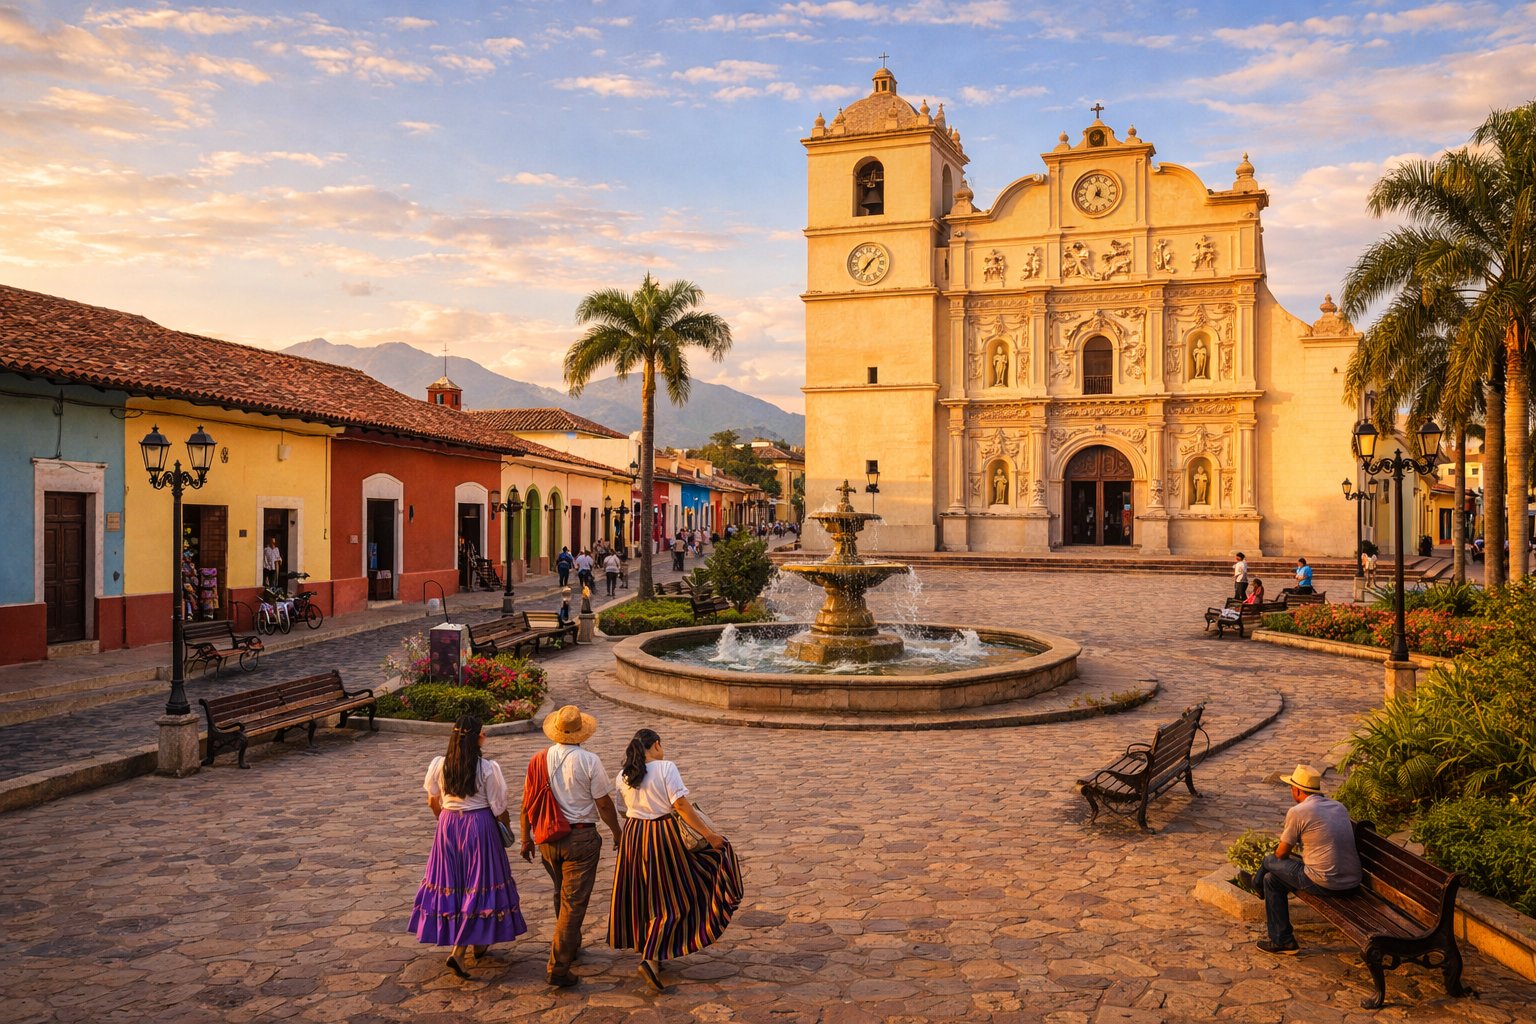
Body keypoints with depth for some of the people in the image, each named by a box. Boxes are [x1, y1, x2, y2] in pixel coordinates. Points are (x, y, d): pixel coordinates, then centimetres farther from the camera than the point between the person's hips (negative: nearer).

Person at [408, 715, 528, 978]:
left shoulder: (438, 764, -5)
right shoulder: (488, 768, -15)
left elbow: (433, 802, 7)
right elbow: (498, 808, -8)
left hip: (448, 826, 4)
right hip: (479, 825, -4)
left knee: (452, 882, 17)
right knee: (476, 886, 6)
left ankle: (478, 944, 30)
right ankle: (458, 951, -3)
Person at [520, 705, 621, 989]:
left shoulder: (539, 760, -2)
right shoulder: (589, 761, -14)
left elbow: (527, 802, 3)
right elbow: (604, 803, -9)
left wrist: (526, 838, 16)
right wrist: (618, 834, 6)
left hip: (547, 838, 5)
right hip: (580, 838, -5)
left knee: (561, 895, 24)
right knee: (574, 901, 1)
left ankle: (571, 947, 41)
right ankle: (559, 967, -1)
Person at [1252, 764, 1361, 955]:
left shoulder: (1298, 812, -8)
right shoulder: (1339, 806, 13)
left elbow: (1281, 854, 2)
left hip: (1325, 884, -8)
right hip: (1352, 883, 8)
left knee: (1271, 863, 15)